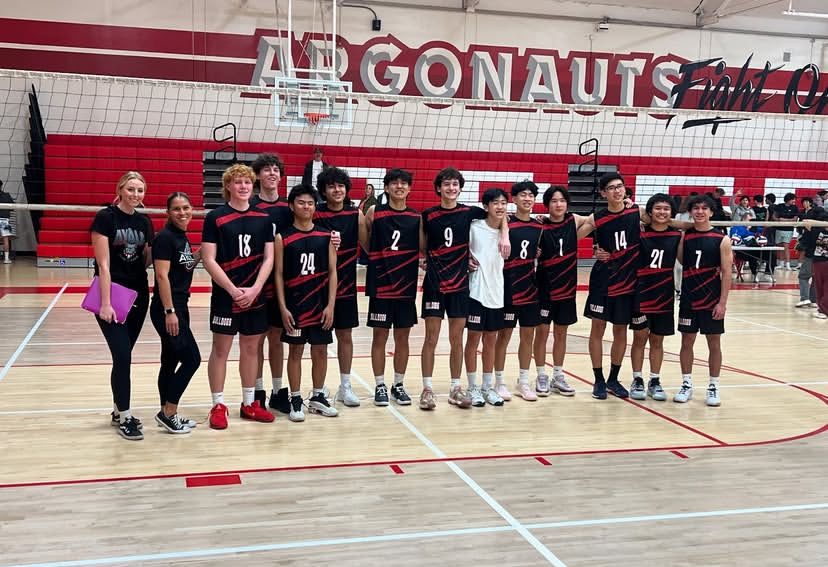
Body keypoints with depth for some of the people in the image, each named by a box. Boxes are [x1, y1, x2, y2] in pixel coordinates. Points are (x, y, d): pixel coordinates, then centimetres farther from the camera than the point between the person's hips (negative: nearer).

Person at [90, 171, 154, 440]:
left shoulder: (144, 222, 7)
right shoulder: (105, 217, -10)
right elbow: (103, 264, -14)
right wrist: (105, 303, -18)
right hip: (112, 294, -6)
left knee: (124, 355, 12)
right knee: (122, 355, -10)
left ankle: (119, 410, 23)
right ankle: (124, 417, 1)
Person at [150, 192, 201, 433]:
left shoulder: (183, 237, 13)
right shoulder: (165, 237, -13)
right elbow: (162, 276, -19)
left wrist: (199, 255, 5)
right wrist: (169, 312, -22)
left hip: (179, 306, 9)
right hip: (166, 309, -9)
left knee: (170, 362, 12)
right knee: (192, 359, -9)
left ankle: (168, 414, 20)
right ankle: (168, 412, 1)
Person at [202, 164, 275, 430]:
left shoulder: (263, 218, 6)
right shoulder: (215, 217, -4)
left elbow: (268, 258, 4)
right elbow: (209, 259, -8)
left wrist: (254, 289, -9)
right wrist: (233, 290, -15)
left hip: (255, 295, 4)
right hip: (225, 295, -4)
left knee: (251, 348, 11)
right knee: (220, 349, 3)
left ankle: (249, 403, 23)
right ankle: (218, 405, 13)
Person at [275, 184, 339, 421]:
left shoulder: (326, 236, 3)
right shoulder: (282, 238, -3)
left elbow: (332, 272, 3)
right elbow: (279, 274, -2)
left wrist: (330, 305, -4)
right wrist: (283, 307, -9)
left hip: (320, 304, 2)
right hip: (294, 304, -2)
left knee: (320, 351, 9)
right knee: (295, 351, 6)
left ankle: (318, 397, 23)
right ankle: (295, 400, 15)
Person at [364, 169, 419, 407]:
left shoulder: (417, 217, 4)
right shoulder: (374, 212, -2)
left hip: (407, 285, 2)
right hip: (380, 285, -2)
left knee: (402, 337, 9)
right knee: (380, 336, 5)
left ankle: (398, 385, 21)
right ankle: (380, 386, 16)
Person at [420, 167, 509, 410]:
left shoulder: (469, 212, 1)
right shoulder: (428, 215, 0)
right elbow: (422, 247, 10)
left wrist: (505, 236, -3)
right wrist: (425, 261, -7)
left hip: (459, 282, 1)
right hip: (434, 282, -1)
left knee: (457, 339, 7)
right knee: (431, 338, 1)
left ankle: (456, 388, 17)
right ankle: (427, 389, 10)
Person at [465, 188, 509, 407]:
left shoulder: (506, 231, 5)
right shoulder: (474, 227, -7)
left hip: (496, 293, 4)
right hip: (476, 291, -4)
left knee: (491, 340, 11)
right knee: (474, 338, 3)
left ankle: (488, 387, 20)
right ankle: (473, 388, 12)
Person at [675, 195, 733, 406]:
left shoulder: (721, 240, -4)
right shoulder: (685, 236, 2)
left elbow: (726, 273, -5)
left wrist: (723, 302, -10)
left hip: (712, 300, -2)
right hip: (688, 299, 2)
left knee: (714, 343, 6)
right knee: (687, 341, 7)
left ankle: (713, 387, 16)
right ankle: (686, 385, 18)